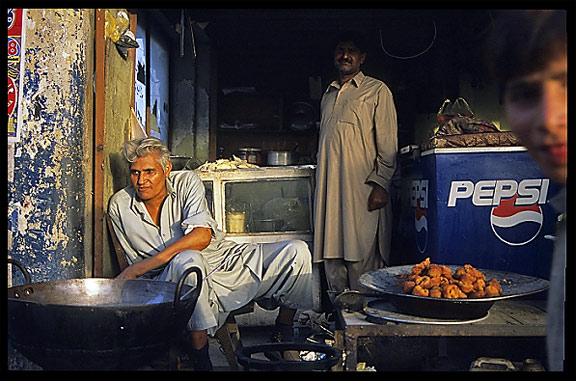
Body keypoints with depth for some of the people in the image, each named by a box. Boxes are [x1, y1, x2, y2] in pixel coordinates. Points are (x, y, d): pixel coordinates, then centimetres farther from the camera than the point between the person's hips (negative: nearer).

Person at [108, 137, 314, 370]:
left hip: (226, 260, 2)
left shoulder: (186, 182, -7)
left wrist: (139, 268, -27)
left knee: (296, 250, -13)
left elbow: (202, 235, -23)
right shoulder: (119, 206, 0)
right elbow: (136, 262, 9)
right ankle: (200, 360, -30)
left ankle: (283, 337, 7)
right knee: (188, 260, -40)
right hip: (173, 282, -1)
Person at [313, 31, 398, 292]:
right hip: (329, 191, 6)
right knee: (332, 256, 5)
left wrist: (380, 184, -13)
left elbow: (388, 145, -2)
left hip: (362, 190, -6)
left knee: (362, 258, -6)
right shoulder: (328, 96, 22)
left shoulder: (377, 91, 5)